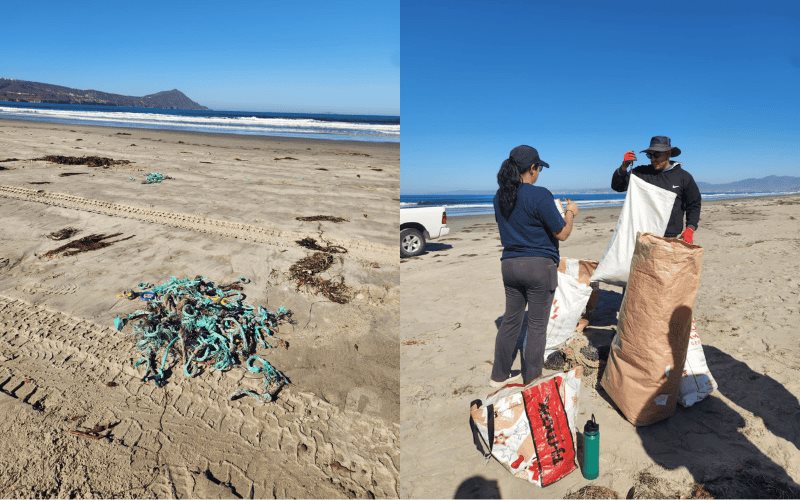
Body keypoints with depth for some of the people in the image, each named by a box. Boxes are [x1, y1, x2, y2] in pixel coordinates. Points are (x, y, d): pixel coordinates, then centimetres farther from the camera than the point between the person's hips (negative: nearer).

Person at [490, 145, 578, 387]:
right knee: (537, 326, 6)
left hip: (510, 264, 6)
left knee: (510, 321, 16)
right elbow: (562, 234, -9)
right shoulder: (540, 195, -15)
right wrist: (570, 212, 9)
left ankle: (499, 376, 25)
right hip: (539, 266, -6)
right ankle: (532, 381, 17)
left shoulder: (500, 196, 6)